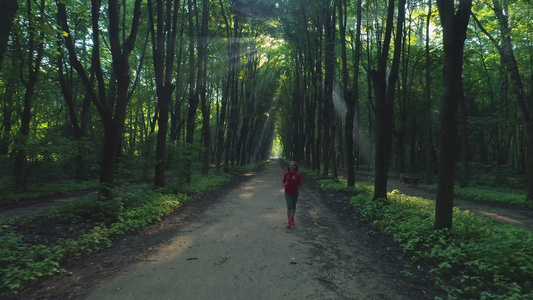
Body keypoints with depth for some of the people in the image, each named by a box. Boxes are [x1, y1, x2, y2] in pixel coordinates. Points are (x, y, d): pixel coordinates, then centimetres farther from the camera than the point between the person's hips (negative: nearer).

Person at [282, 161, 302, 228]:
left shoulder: (298, 174, -8)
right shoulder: (286, 174, -5)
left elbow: (300, 185, -7)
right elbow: (283, 181, 8)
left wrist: (295, 180, -23)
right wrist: (284, 184, -15)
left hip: (295, 193, 1)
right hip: (288, 193, -1)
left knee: (293, 206, 15)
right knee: (289, 206, -14)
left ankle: (292, 218, 40)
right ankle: (289, 221, -9)